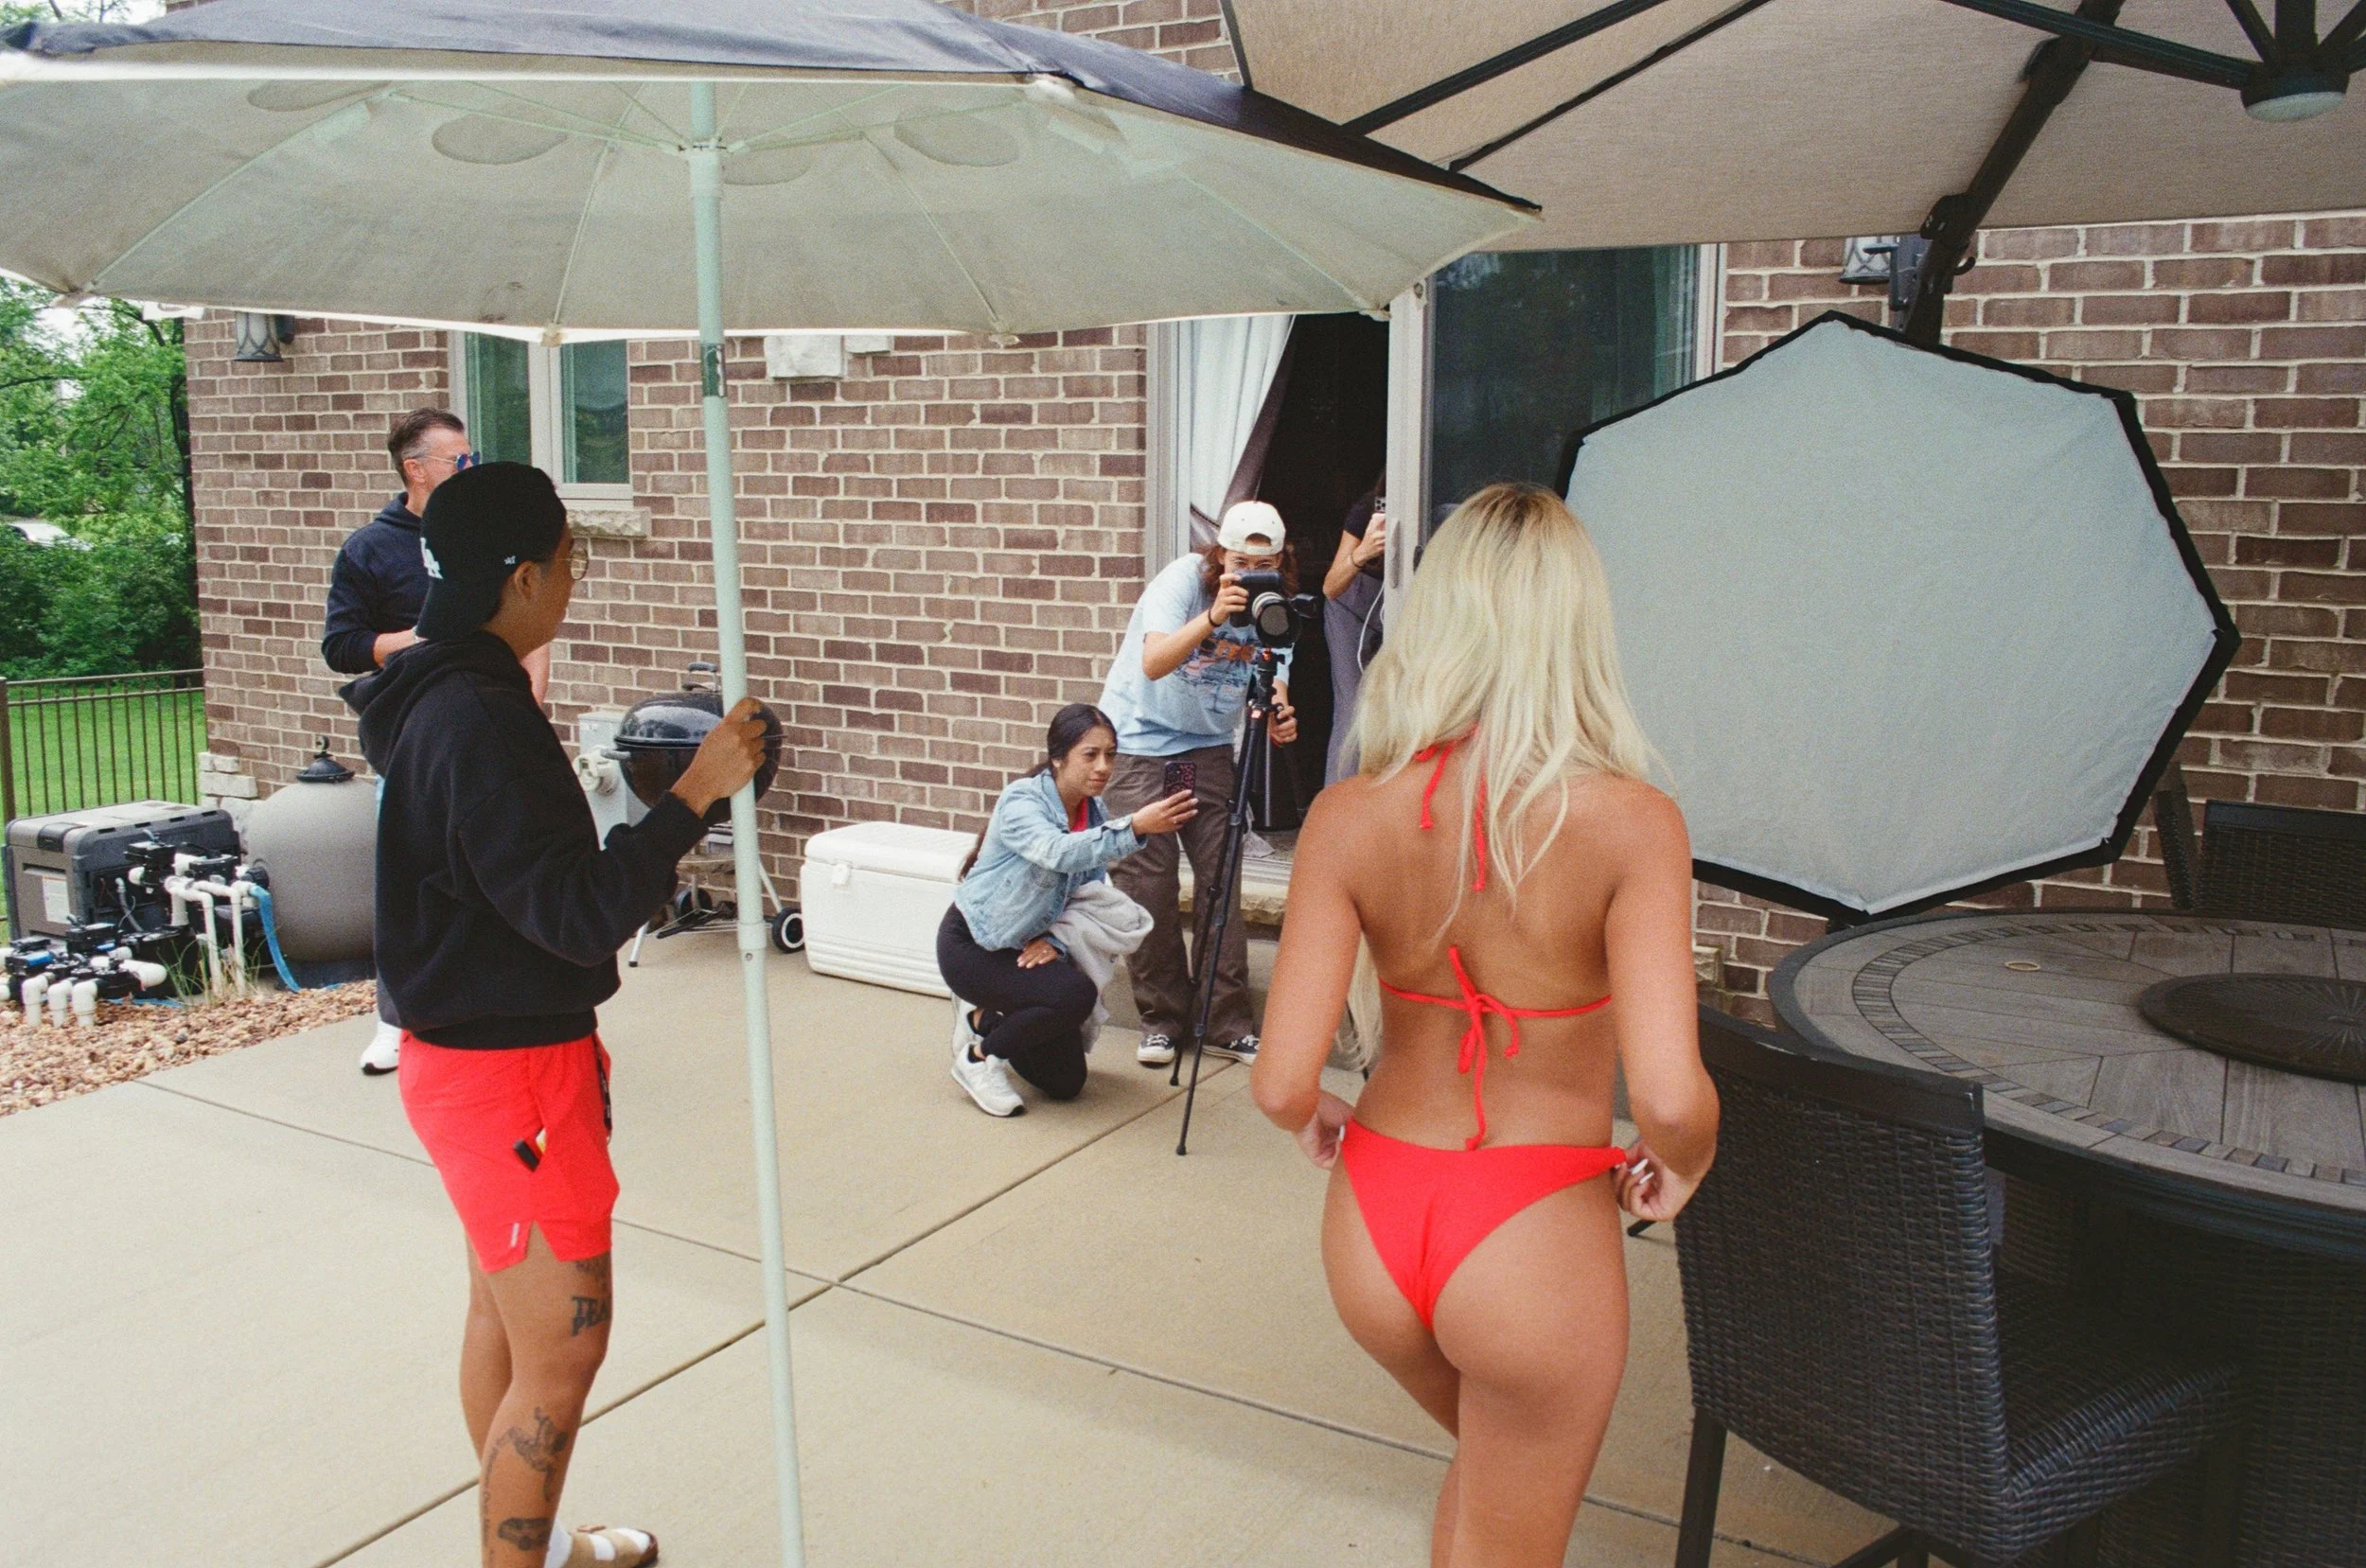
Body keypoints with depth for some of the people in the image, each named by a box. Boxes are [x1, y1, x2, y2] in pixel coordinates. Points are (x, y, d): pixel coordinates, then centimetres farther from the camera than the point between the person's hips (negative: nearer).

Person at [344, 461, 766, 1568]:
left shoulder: (441, 696, 7)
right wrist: (694, 793, -28)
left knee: (503, 1311, 22)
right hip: (508, 1071, -11)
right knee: (563, 1347, -1)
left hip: (477, 1051, 11)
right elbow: (576, 916, -28)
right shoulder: (481, 720, -25)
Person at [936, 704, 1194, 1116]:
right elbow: (1059, 853, -44)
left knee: (1066, 1081, 5)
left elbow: (1090, 894, 1)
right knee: (1076, 993, -31)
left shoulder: (1095, 812, -3)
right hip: (972, 943, -7)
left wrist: (1055, 940, -18)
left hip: (1027, 946, 7)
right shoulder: (1021, 801, -23)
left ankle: (987, 1018, 26)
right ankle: (980, 1057, -9)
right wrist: (1134, 828, -56)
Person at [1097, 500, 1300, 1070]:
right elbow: (1154, 663, -31)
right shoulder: (1184, 579, -17)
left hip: (1208, 746, 4)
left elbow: (1273, 691, -10)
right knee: (1148, 885, -4)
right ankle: (1161, 1020, 10)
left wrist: (1279, 720, -34)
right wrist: (1211, 620, -46)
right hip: (1137, 744, -3)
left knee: (1222, 880, -3)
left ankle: (1229, 1023, 5)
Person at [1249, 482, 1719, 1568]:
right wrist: (1680, 1167, -3)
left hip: (1373, 1224, 4)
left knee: (1487, 1465, 34)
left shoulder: (1349, 816, -10)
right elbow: (1669, 1097, -26)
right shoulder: (1631, 824, -18)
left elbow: (1281, 1085, -14)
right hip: (1534, 1235, -3)